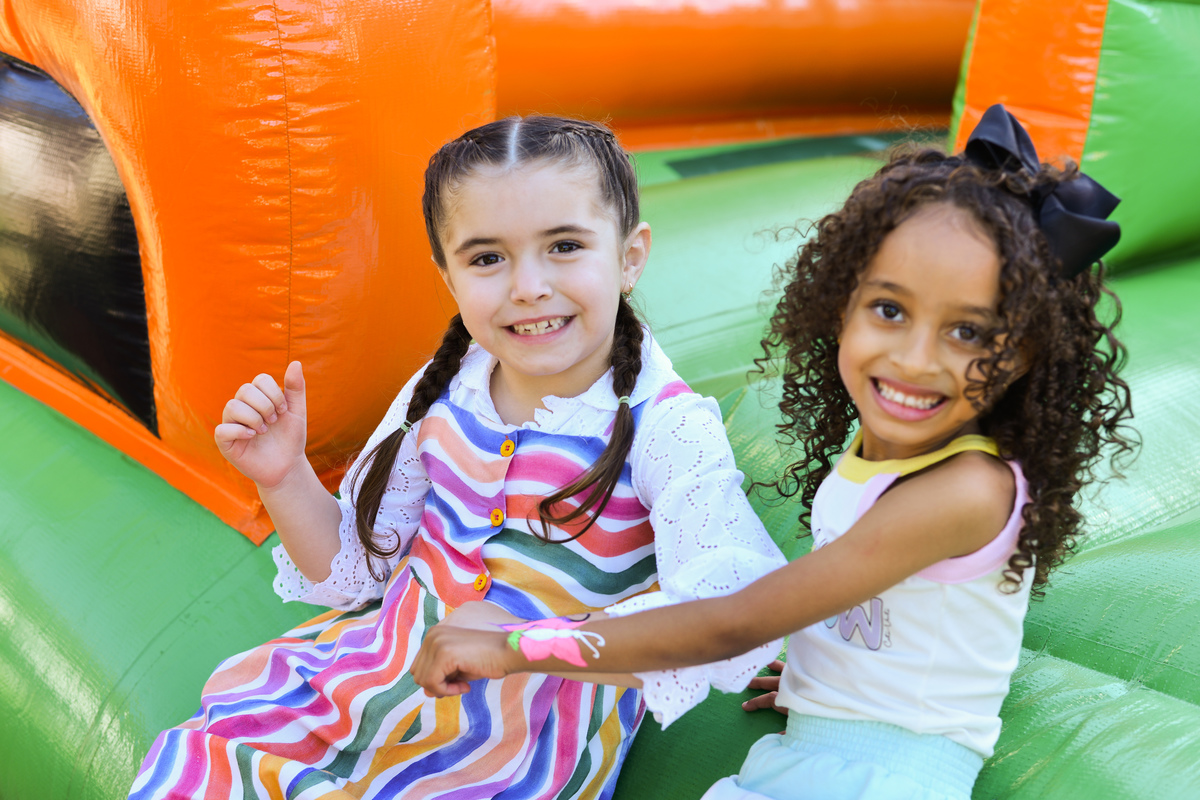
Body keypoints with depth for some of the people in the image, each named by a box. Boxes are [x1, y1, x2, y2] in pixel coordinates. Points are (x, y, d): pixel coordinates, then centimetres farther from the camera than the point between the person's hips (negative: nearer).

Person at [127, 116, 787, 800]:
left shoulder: (667, 430, -19)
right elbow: (356, 569, 6)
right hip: (395, 661, 5)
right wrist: (287, 480, -13)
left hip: (538, 724, -4)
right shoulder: (445, 393, -5)